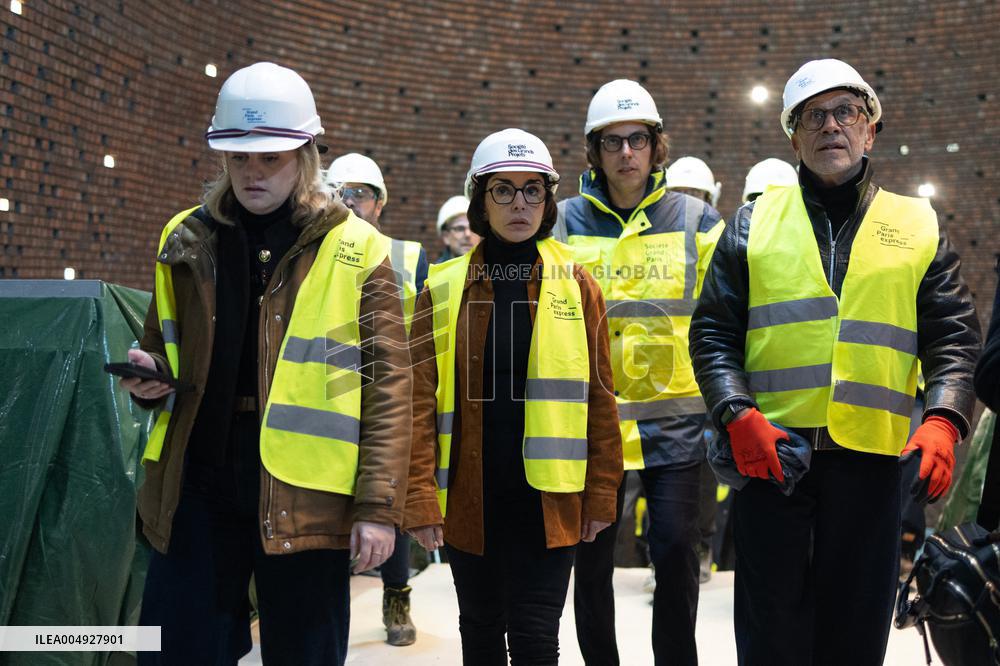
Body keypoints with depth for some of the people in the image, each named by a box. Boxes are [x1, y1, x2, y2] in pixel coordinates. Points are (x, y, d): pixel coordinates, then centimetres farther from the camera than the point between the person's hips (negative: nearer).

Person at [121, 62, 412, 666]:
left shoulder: (358, 250, -3)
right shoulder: (187, 240, 9)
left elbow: (388, 384, -5)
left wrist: (378, 506, -10)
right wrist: (152, 377, -2)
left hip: (304, 498, -3)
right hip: (196, 486, 3)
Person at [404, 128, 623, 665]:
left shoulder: (576, 286, 1)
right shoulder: (444, 288, 1)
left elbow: (599, 398, 2)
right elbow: (422, 400, -2)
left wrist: (601, 494, 0)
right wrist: (420, 498, -8)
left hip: (547, 497, -1)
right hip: (468, 496, 1)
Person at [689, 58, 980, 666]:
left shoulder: (920, 227, 13)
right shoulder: (755, 224, 11)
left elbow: (955, 341, 7)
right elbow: (713, 332, 5)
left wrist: (943, 422, -11)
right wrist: (739, 416, -10)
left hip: (872, 455, 1)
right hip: (770, 450, -1)